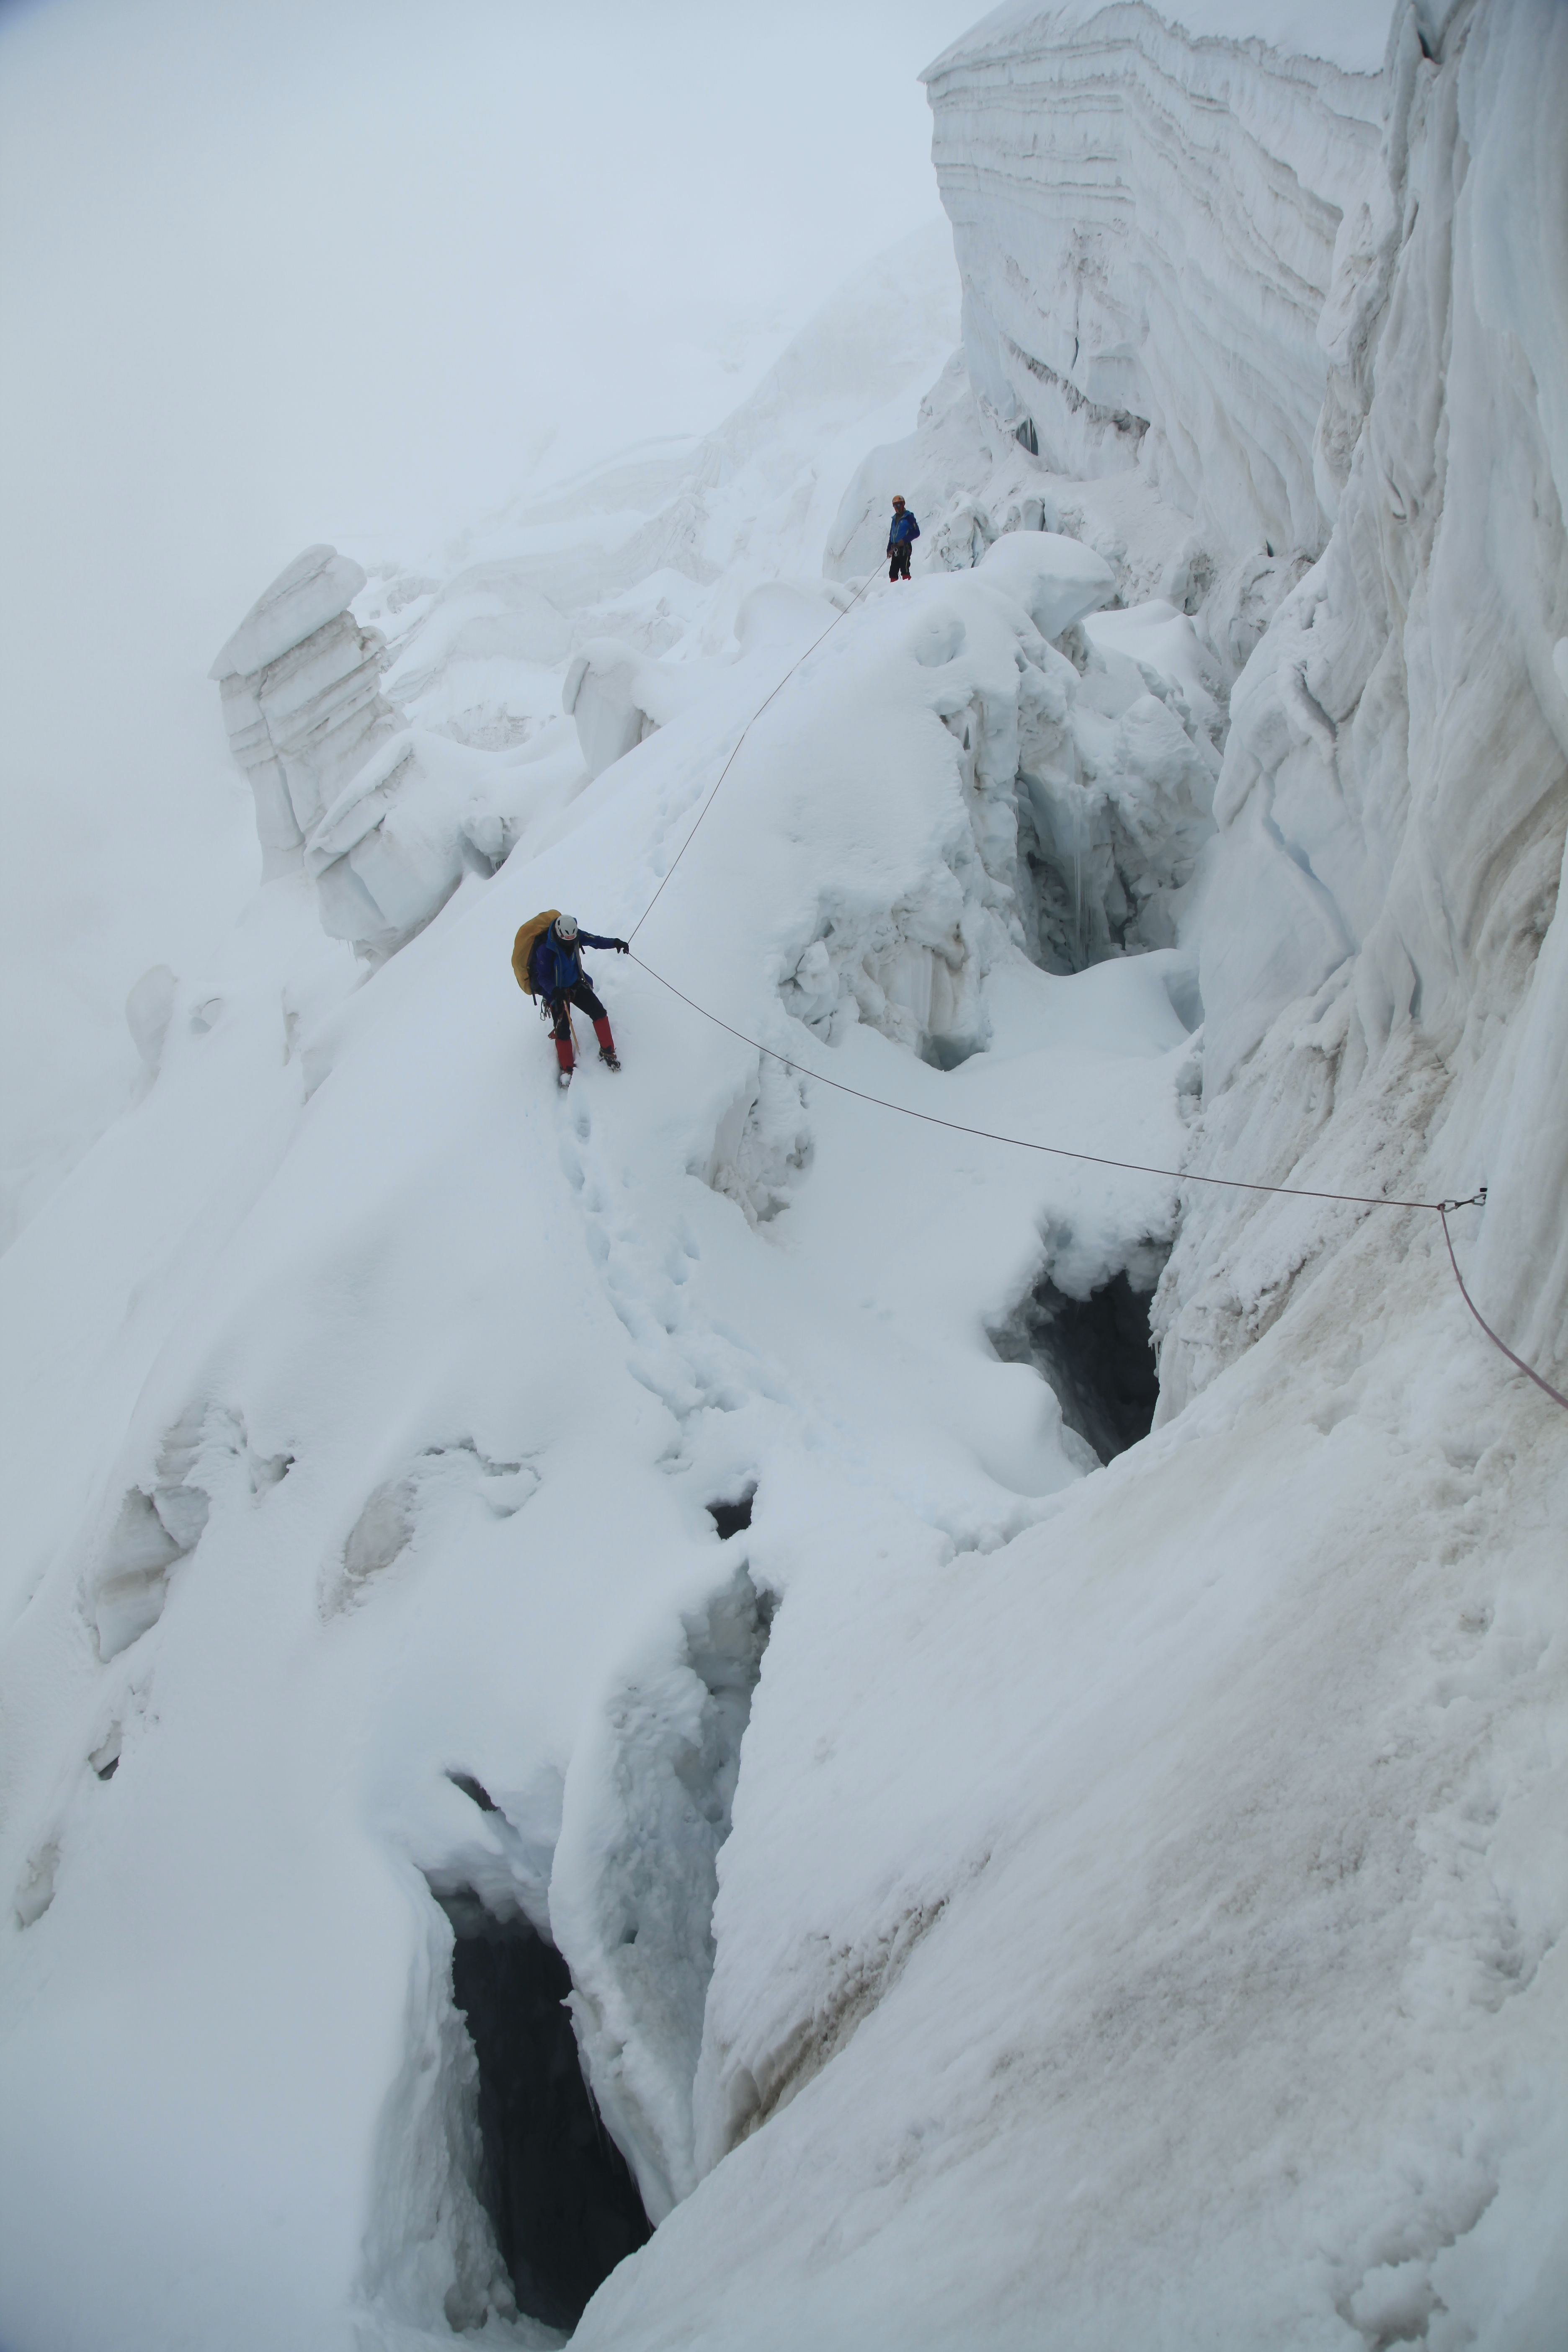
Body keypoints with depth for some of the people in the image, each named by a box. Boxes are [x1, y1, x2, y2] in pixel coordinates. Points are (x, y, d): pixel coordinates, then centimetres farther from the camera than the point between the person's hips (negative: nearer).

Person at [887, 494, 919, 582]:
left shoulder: (908, 517, -1)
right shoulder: (895, 519, 21)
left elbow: (916, 532, -8)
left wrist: (905, 540, -16)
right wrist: (889, 549, 17)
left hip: (905, 547, -7)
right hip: (895, 549, 7)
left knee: (904, 570, -15)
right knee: (893, 572, 3)